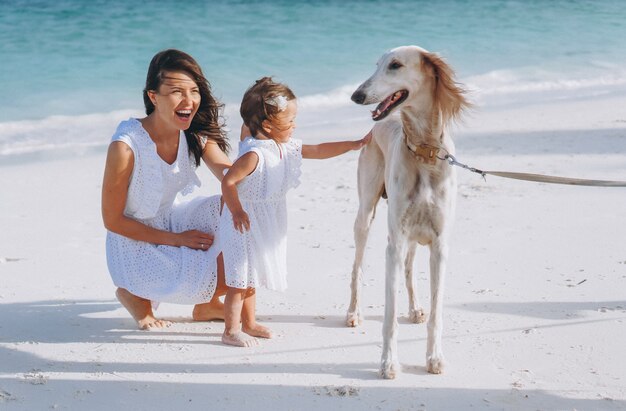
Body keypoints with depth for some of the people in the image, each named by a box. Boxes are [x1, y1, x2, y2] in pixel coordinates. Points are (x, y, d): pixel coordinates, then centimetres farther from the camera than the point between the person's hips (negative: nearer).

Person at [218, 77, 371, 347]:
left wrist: (356, 144, 12)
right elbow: (228, 182, -27)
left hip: (265, 225, 9)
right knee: (240, 280, -2)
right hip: (245, 223, -9)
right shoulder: (254, 154, -27)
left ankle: (248, 323, 32)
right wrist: (236, 211, -22)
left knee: (251, 277, 20)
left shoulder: (287, 148, 2)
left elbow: (319, 151, 13)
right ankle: (231, 331, 7)